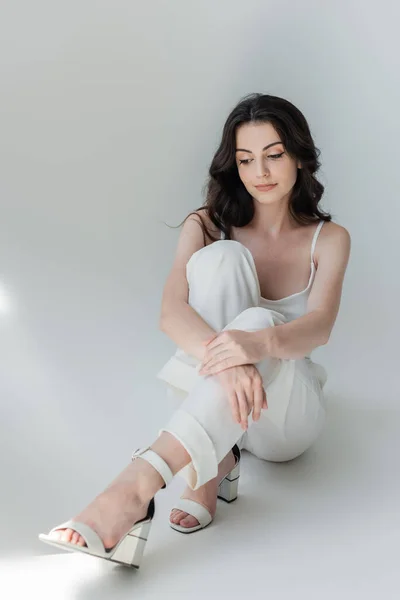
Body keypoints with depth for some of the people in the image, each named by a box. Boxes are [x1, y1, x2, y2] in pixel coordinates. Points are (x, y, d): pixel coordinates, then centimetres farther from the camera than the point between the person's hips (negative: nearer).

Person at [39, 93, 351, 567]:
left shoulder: (328, 239, 1)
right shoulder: (207, 226, 1)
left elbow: (319, 327, -19)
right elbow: (170, 314, -18)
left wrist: (258, 343, -44)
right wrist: (225, 358, -40)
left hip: (287, 413, 0)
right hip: (206, 402, 1)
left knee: (259, 321, -35)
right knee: (221, 257, -25)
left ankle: (138, 483, -49)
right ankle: (213, 464, -30)